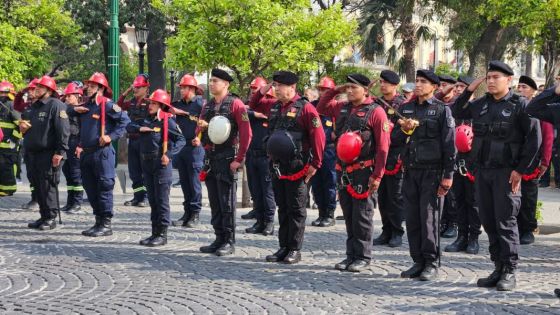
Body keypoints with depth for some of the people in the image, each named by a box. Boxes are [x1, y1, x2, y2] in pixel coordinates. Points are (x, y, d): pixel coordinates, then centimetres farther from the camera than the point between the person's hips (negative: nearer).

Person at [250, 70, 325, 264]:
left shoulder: (305, 108, -10)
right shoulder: (273, 106, 12)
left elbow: (318, 137, -13)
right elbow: (253, 105, 30)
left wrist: (315, 164, -15)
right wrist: (262, 92, 10)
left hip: (297, 168, -7)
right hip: (277, 167, 7)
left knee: (296, 210, 1)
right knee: (282, 208, 12)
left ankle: (295, 250, 7)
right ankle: (283, 247, 19)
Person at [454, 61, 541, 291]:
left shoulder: (520, 105, -5)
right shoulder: (481, 104, 11)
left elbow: (534, 139, -7)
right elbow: (457, 113, 22)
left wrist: (521, 169, -11)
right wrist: (469, 90, 9)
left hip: (507, 172, -6)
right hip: (482, 170, 6)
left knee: (505, 221, -6)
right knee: (488, 221, 8)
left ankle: (509, 273, 1)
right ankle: (498, 268, 16)